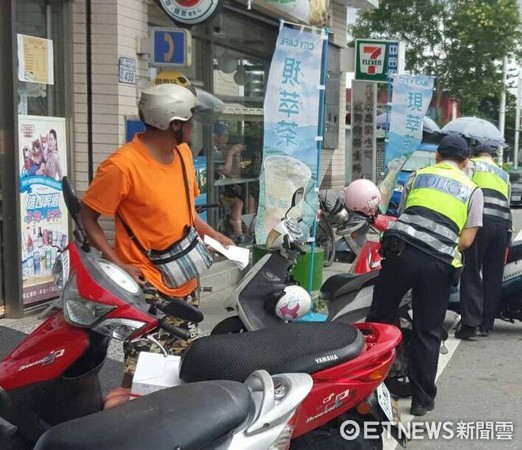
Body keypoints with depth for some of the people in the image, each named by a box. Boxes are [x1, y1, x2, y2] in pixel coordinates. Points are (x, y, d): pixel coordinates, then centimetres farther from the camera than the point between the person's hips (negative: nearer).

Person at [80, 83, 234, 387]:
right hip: (146, 284, -7)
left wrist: (212, 234, 8)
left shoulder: (183, 152, 6)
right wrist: (117, 265, -20)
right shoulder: (122, 165, -18)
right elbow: (87, 216, -12)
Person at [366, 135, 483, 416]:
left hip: (401, 252, 1)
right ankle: (422, 399, 17)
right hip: (439, 265, -1)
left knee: (379, 319, 11)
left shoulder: (418, 176, 17)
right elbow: (466, 240, 7)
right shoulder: (472, 190, 14)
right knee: (427, 333, 10)